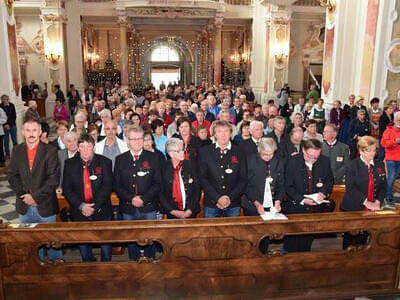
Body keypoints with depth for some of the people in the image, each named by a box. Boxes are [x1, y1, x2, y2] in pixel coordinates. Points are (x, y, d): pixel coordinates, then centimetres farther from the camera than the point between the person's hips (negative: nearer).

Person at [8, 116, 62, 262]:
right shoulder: (17, 150, 4)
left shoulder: (50, 151, -8)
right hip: (25, 206, 4)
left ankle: (56, 261, 31)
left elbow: (54, 178, -14)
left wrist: (35, 196, -17)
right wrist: (23, 195, -10)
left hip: (45, 205, -3)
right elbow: (12, 175, 3)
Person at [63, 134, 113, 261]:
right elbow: (67, 188, -1)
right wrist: (81, 205, -14)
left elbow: (107, 186, -8)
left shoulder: (104, 162, -2)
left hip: (102, 212, -1)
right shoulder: (70, 163, 4)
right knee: (84, 250, 14)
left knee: (106, 249, 8)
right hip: (79, 213, 2)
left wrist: (94, 206, -17)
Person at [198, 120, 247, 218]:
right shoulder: (204, 151, 3)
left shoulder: (239, 153, 5)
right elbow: (203, 178, -2)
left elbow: (243, 179, 3)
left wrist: (230, 198, -9)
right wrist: (217, 198, -11)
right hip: (211, 204, 0)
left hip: (233, 204, 1)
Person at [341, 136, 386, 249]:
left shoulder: (380, 165, 7)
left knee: (363, 238, 11)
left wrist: (378, 202, -10)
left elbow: (383, 186, 6)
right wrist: (366, 202, -20)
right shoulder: (352, 165, -7)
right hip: (353, 208, -3)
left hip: (371, 209, 4)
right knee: (349, 238, 7)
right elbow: (350, 188, -15)